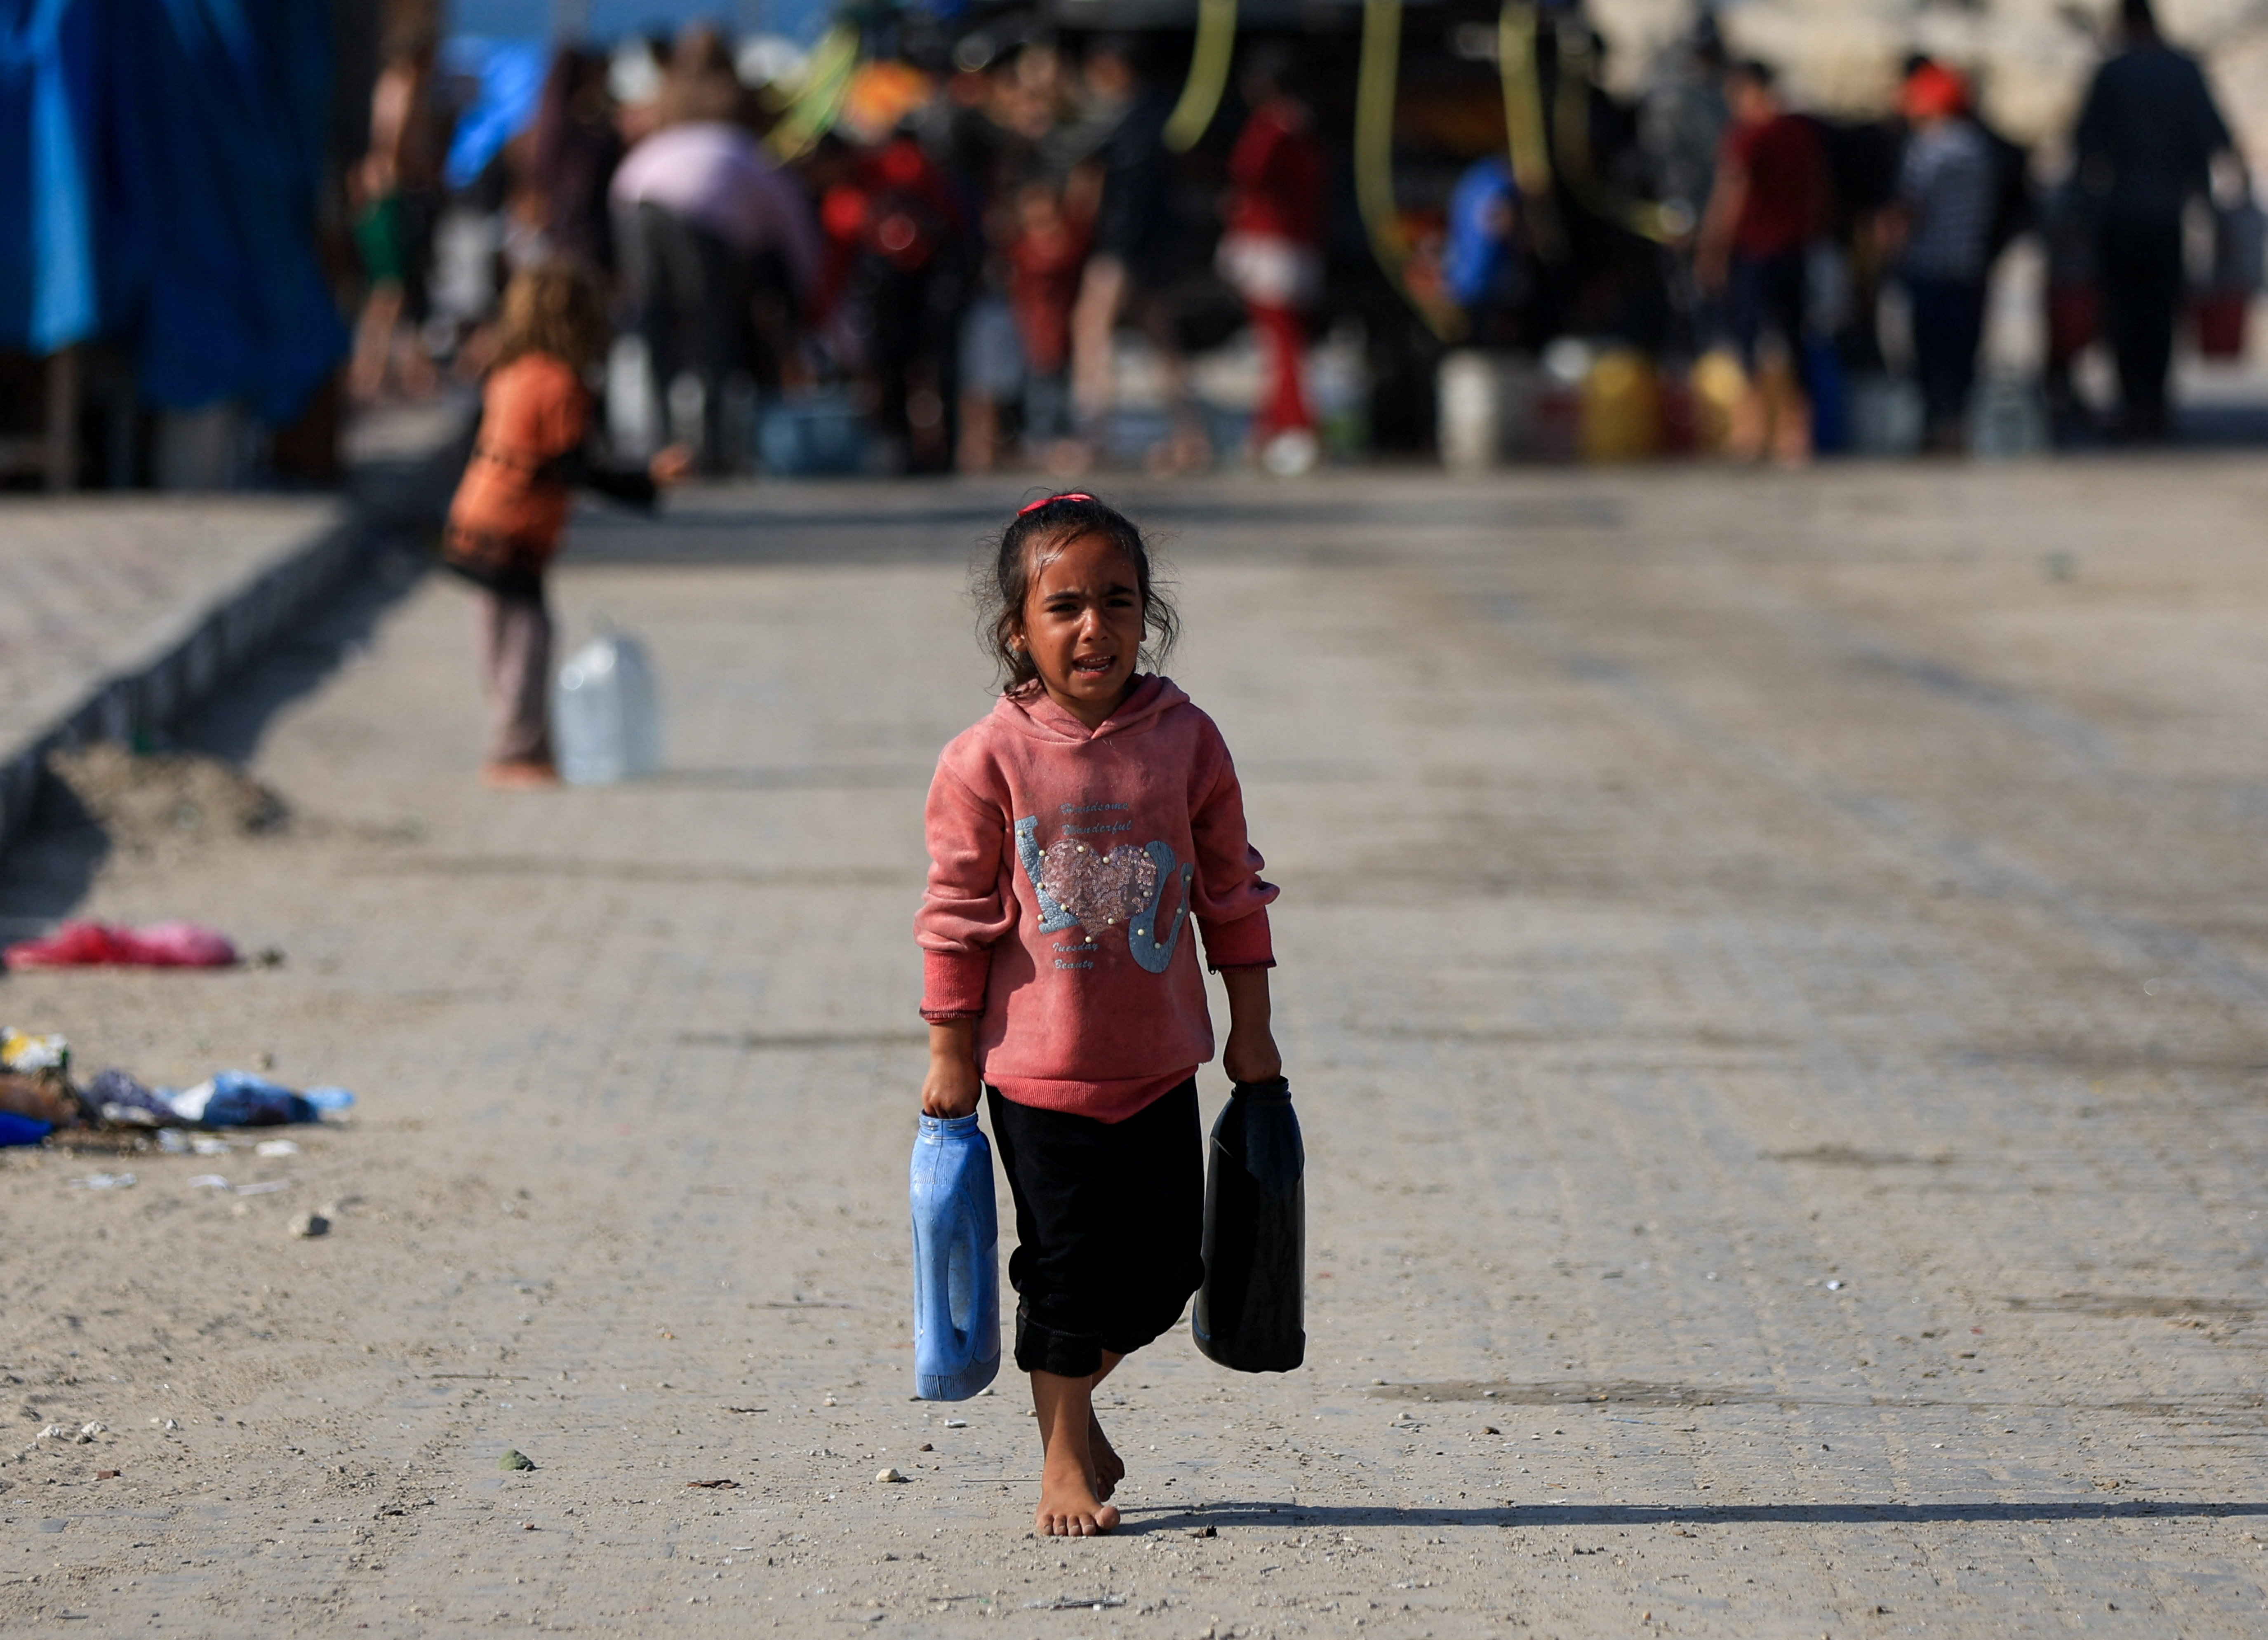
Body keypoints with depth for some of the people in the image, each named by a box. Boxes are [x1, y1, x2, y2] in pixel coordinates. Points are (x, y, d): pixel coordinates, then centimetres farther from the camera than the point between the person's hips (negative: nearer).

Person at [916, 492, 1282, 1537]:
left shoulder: (1184, 740, -1)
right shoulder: (989, 761, -10)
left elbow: (1232, 890, 7)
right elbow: (959, 917, -5)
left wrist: (1252, 1028, 8)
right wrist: (952, 1056, -3)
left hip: (1159, 1064, 3)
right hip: (1038, 1068, -3)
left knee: (1164, 1260, 6)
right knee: (1065, 1262, 1)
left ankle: (1074, 1397, 32)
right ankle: (1065, 1458, 18)